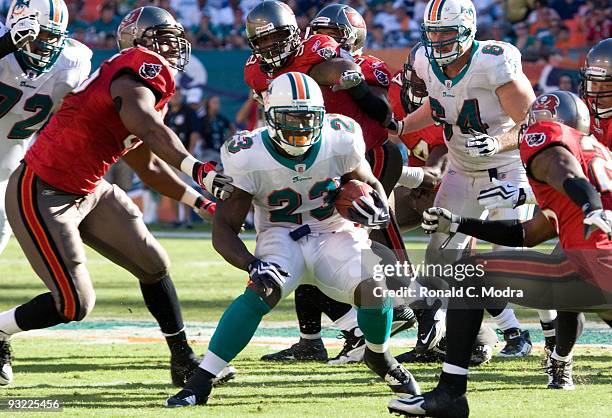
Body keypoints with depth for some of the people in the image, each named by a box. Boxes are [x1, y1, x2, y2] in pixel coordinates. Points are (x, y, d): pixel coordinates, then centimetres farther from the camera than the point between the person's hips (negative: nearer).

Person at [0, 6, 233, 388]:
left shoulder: (152, 88, 10)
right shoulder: (138, 73, -20)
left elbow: (148, 166, 23)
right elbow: (152, 132, -41)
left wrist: (201, 202, 22)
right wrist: (201, 171, -54)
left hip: (89, 192, 10)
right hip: (43, 195, -10)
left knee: (154, 265, 7)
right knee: (74, 305, -7)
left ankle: (184, 361, 16)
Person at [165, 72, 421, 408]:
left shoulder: (339, 141, -12)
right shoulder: (249, 157, -18)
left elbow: (370, 185, 7)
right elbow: (224, 228, -15)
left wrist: (377, 207, -18)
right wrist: (251, 265, -34)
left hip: (335, 235, 2)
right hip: (281, 240, -2)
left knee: (373, 289, -25)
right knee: (264, 292, -33)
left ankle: (379, 357, 11)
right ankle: (200, 381, -27)